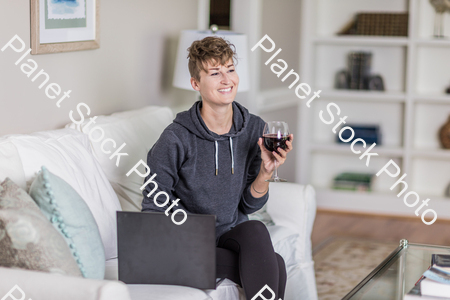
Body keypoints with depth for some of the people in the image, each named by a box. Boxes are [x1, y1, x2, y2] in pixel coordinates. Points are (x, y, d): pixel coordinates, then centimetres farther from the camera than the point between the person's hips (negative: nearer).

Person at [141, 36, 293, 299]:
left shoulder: (254, 129, -1)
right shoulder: (176, 139, -14)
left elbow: (249, 206, 4)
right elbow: (154, 210, -7)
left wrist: (266, 171, -14)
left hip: (233, 235, 5)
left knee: (255, 230, -31)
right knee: (275, 265, -28)